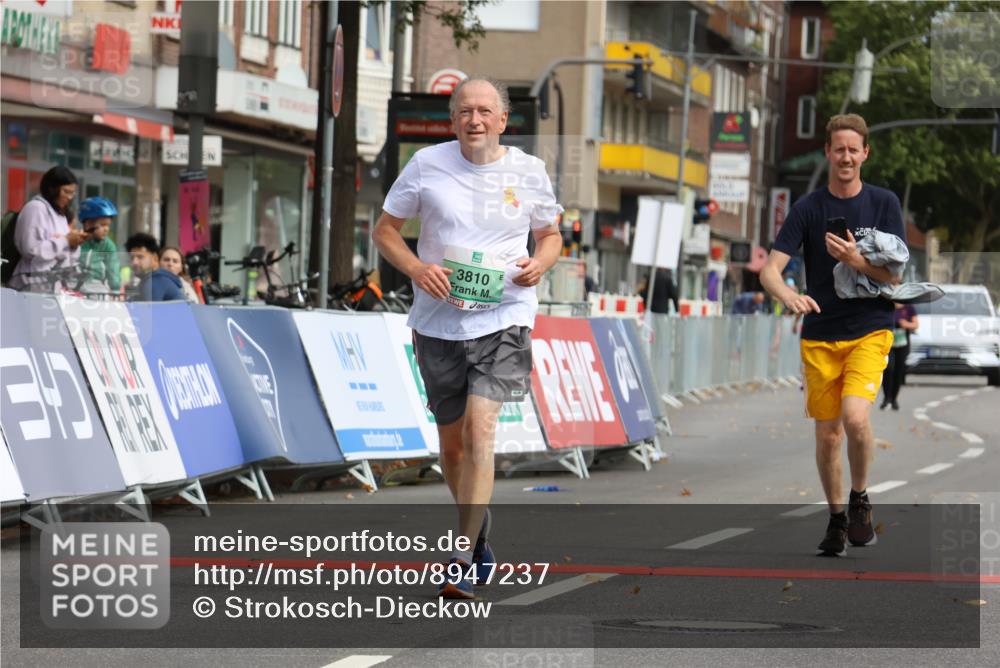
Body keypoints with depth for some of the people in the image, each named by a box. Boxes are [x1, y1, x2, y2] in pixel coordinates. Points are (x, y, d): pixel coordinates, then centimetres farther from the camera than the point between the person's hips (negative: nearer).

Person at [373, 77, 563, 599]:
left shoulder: (528, 171, 2)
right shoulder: (426, 165, -1)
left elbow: (550, 235, 16)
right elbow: (385, 230, 6)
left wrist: (540, 262, -6)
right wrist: (416, 267, -12)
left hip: (504, 318, -2)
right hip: (438, 320, 2)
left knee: (480, 426, -19)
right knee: (452, 440, 11)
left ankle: (463, 563, -18)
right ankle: (478, 528, 40)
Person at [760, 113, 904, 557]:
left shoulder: (884, 204, 1)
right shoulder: (808, 208, 0)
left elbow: (894, 274, -2)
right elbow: (770, 269, -7)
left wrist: (854, 259, -20)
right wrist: (787, 295, -29)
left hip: (870, 330, -2)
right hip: (820, 335, 2)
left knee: (855, 416, -22)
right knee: (827, 434, 4)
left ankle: (860, 499, 2)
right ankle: (836, 518, 24)